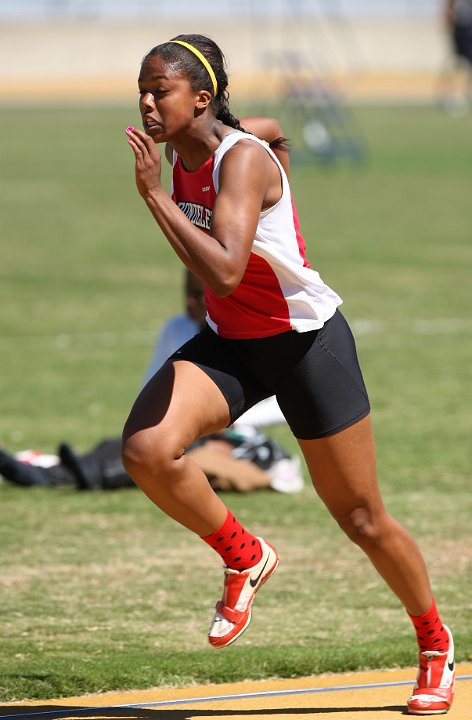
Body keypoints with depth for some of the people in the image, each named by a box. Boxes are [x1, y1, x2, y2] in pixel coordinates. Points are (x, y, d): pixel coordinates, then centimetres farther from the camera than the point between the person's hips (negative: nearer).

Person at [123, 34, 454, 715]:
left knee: (362, 519, 5)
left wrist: (155, 194, -36)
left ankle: (436, 645, 29)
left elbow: (224, 271, -39)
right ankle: (244, 557, 2)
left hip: (307, 341, -6)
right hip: (229, 340, 6)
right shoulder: (180, 154, -2)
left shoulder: (243, 158, -25)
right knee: (146, 449, -23)